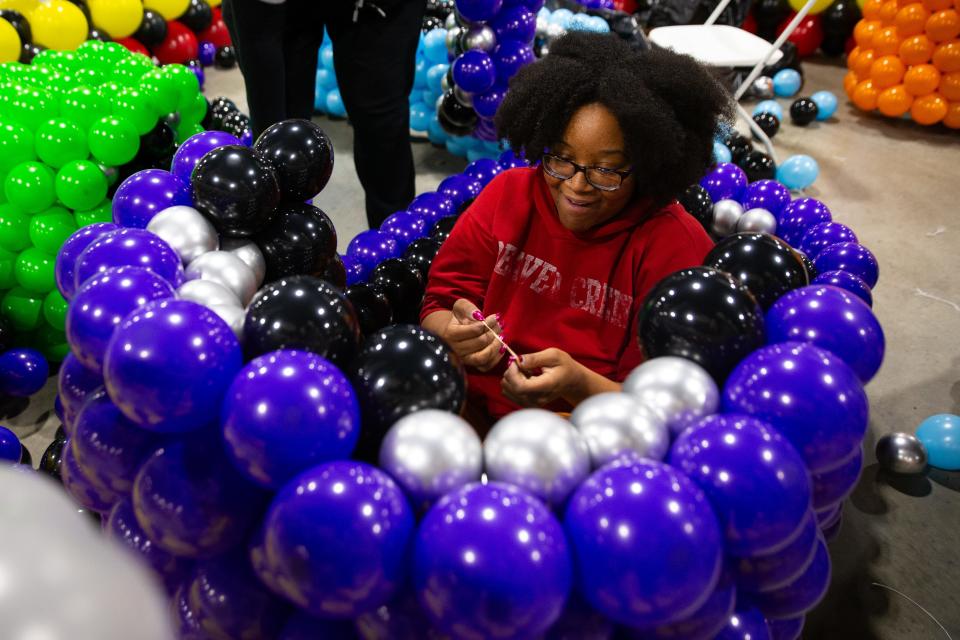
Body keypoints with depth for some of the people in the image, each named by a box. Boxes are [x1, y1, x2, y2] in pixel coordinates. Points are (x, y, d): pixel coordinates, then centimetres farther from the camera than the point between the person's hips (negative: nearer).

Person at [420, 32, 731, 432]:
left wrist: (580, 385, -31)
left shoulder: (677, 247, -12)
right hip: (471, 412, 3)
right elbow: (439, 305, 3)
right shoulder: (509, 194, 0)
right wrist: (454, 336, -22)